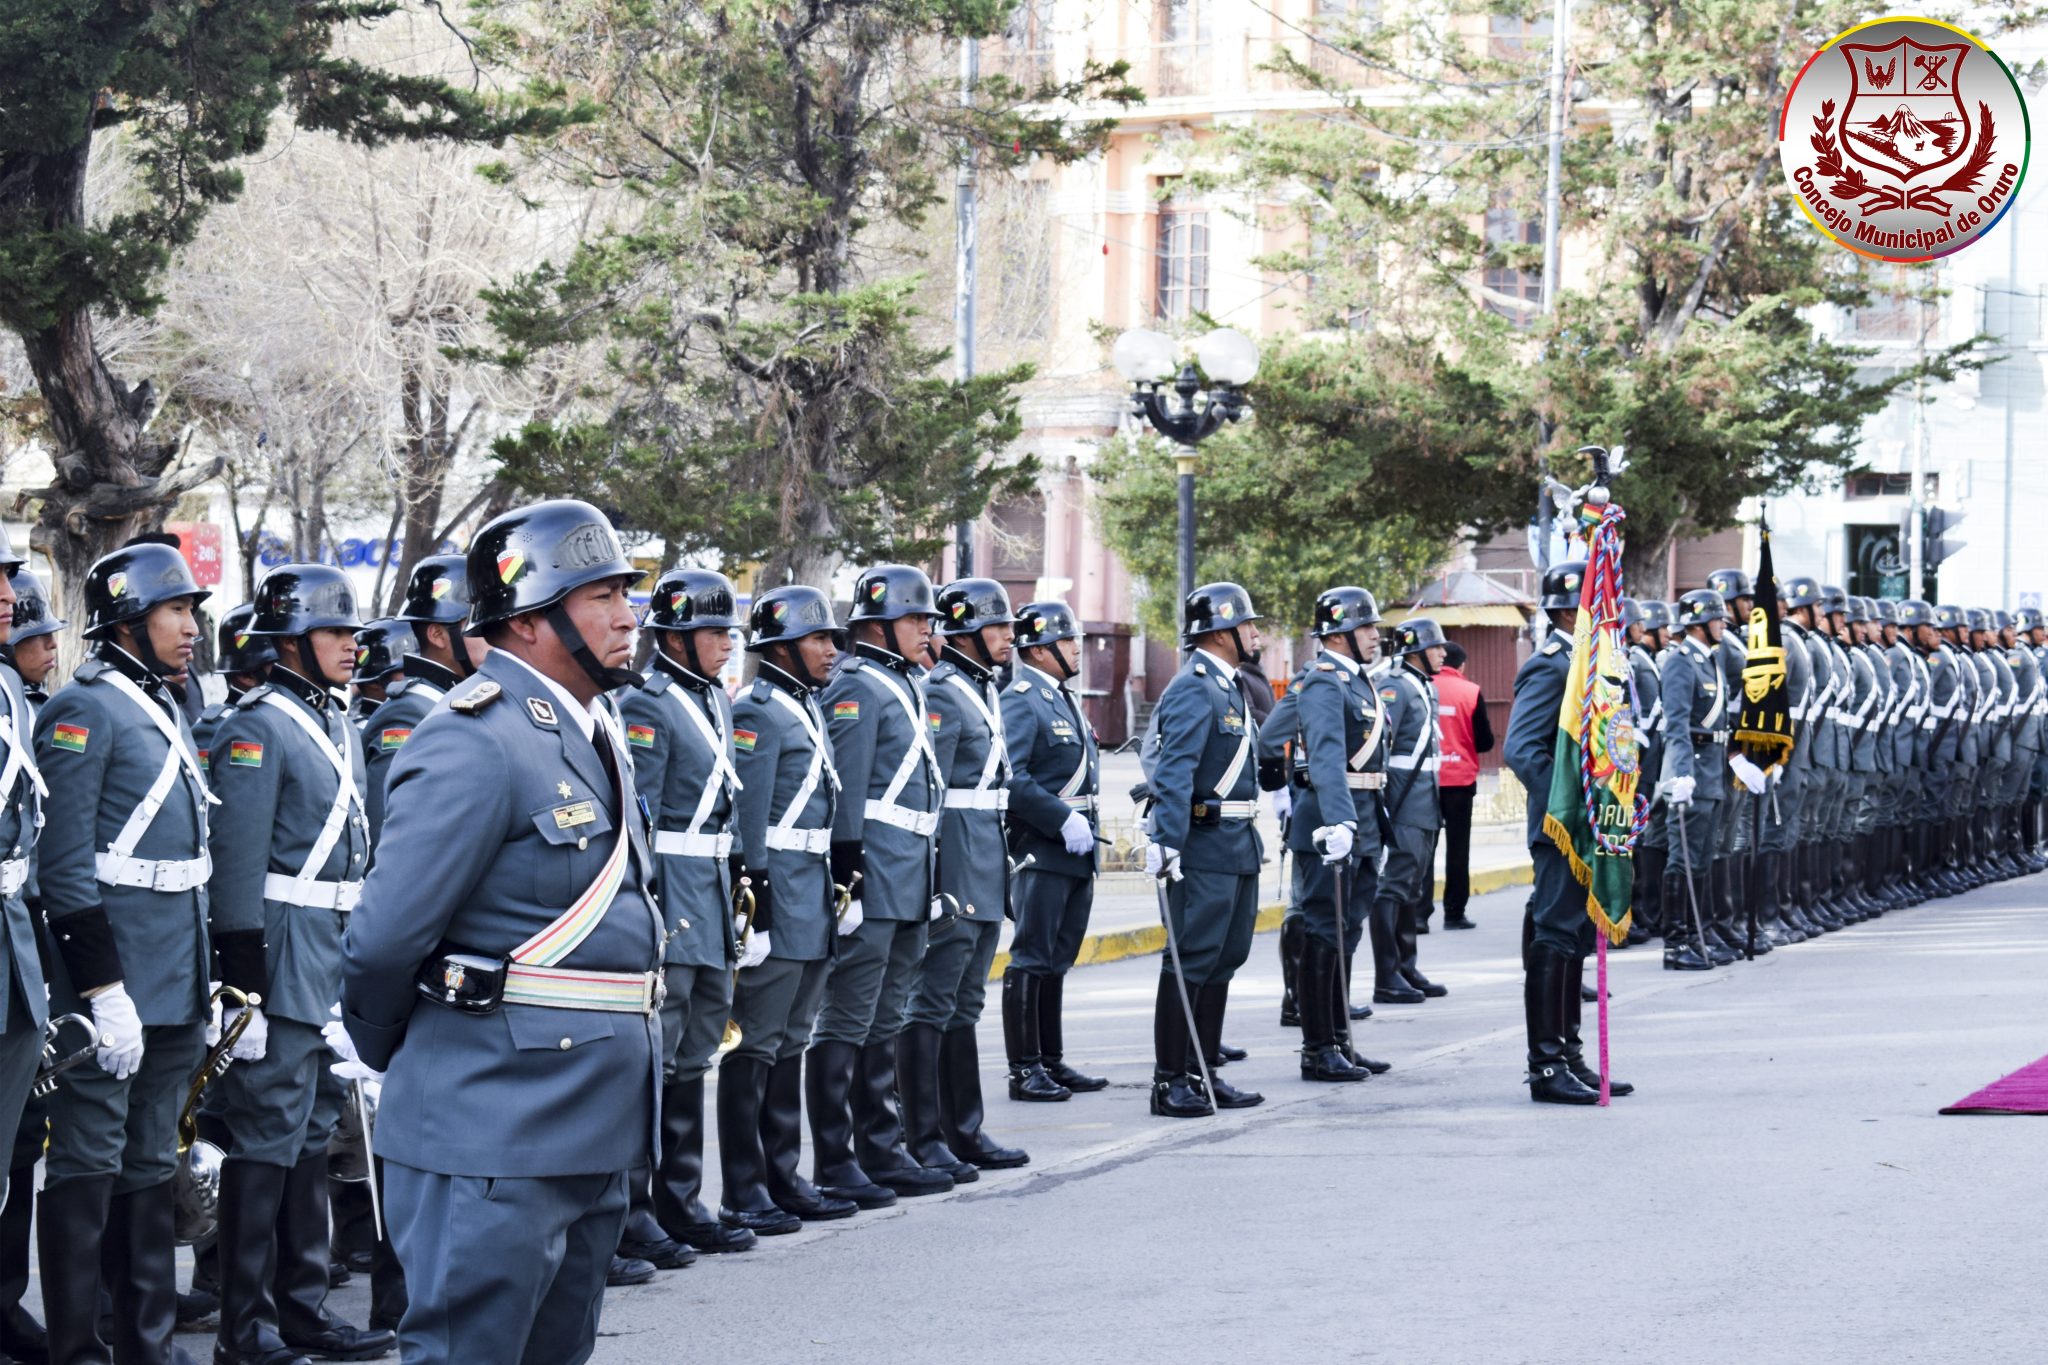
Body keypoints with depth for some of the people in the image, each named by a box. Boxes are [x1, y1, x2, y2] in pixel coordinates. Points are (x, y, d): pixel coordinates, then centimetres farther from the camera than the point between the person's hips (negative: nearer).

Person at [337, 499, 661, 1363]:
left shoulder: (590, 733, 15)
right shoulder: (475, 743, -17)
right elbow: (387, 936, -18)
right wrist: (380, 1055, -2)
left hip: (592, 1128, 10)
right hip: (498, 1129, -10)